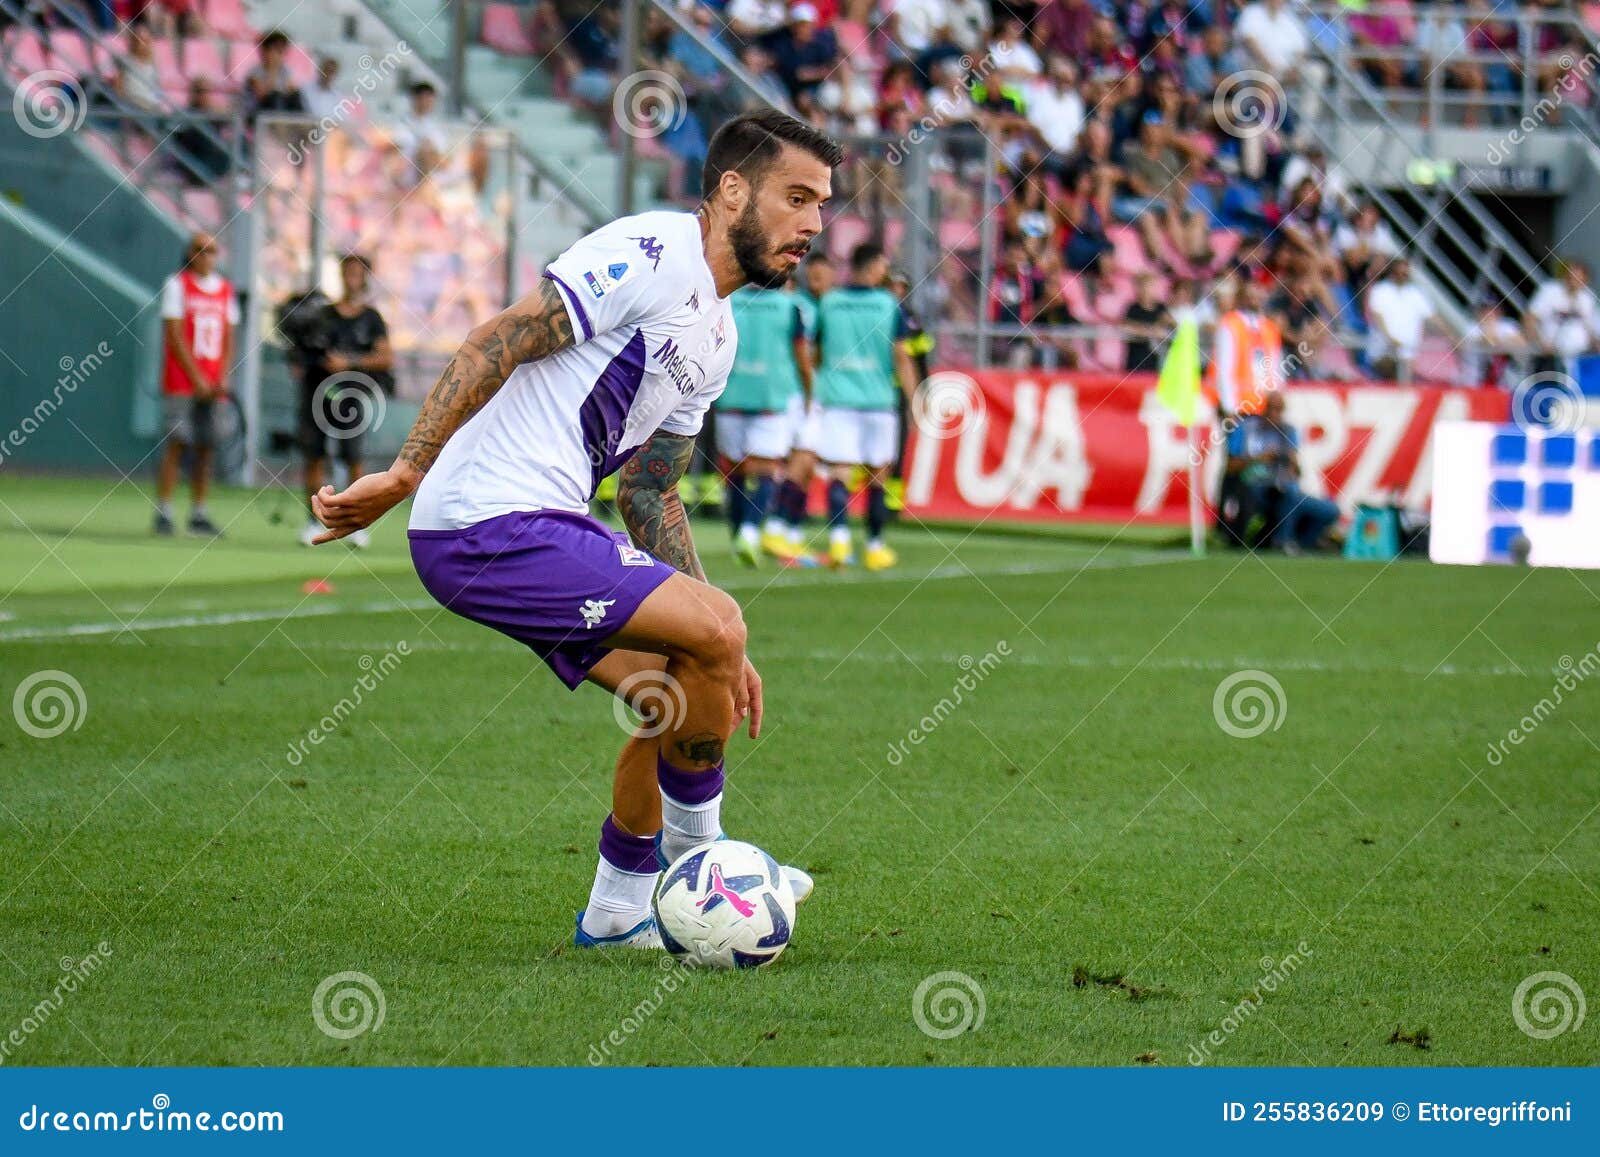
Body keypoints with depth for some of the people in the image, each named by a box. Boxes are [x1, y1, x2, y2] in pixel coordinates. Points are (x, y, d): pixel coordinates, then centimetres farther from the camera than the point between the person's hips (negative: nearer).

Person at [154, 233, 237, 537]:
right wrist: (197, 379, -12)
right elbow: (175, 336, -8)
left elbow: (228, 338, 13)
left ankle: (198, 515, 9)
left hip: (212, 386, 5)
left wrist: (223, 379, -2)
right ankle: (163, 514, -8)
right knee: (175, 445, -9)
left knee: (206, 448, 4)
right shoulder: (177, 285, -2)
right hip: (181, 383, -5)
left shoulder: (226, 289, 12)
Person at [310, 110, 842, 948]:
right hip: (492, 526, -10)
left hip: (548, 530, 10)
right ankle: (698, 857, 1)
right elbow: (495, 345, -18)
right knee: (713, 628, -17)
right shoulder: (654, 254, -12)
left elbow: (648, 492, 23)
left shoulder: (717, 339, 19)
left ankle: (618, 910, 26)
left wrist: (718, 650, 18)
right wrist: (404, 475, -23)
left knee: (680, 694, 13)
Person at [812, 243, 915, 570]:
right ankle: (875, 546, 16)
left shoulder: (828, 302, 5)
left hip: (835, 397, 1)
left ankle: (838, 537, -25)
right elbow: (901, 358, -3)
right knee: (878, 475, 10)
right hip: (879, 397, -1)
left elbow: (815, 354, 14)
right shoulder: (889, 304, -1)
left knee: (838, 472, -5)